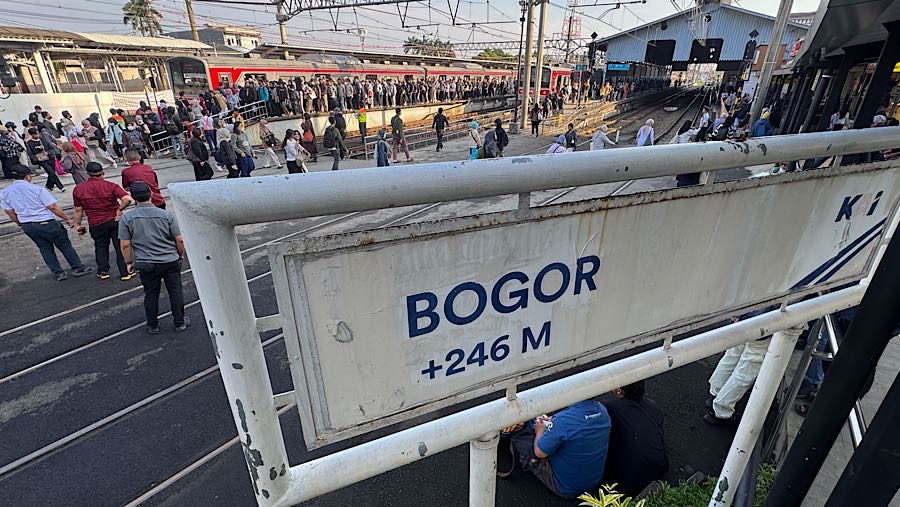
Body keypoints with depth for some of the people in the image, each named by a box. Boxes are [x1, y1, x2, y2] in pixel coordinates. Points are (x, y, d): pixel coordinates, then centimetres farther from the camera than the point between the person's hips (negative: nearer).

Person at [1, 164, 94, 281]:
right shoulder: (37, 189, -17)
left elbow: (10, 212, 11)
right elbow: (53, 207, -16)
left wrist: (21, 224, 24)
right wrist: (67, 218, -5)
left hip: (27, 226, 6)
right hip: (46, 223, -6)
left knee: (45, 249, 17)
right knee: (65, 246, 8)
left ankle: (58, 273, 20)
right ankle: (78, 268, 13)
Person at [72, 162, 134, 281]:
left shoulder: (78, 189, -3)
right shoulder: (110, 186, -10)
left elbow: (78, 210, 2)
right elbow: (127, 199, -25)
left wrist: (78, 224, 13)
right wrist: (119, 209, -10)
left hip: (96, 224, 2)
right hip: (115, 221, -2)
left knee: (101, 247, 20)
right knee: (120, 247, 6)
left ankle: (103, 271, 22)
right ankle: (125, 272, 9)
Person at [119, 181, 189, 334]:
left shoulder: (126, 218, -7)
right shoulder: (166, 215, -8)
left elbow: (125, 245, -6)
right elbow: (179, 240, -6)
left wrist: (129, 262, 8)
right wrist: (181, 255, 10)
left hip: (146, 265, 1)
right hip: (171, 261, -1)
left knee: (150, 294, 15)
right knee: (175, 292, 11)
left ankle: (152, 326, 27)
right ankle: (180, 322, 20)